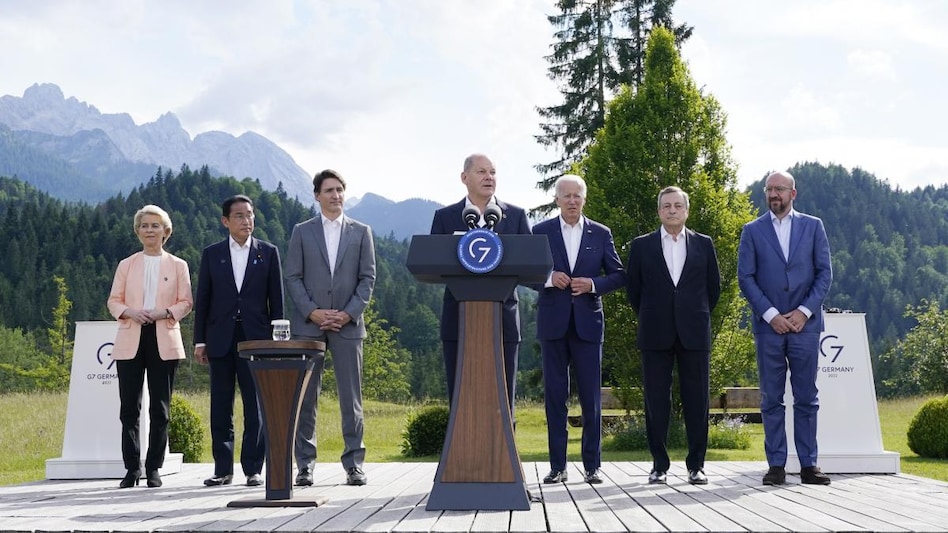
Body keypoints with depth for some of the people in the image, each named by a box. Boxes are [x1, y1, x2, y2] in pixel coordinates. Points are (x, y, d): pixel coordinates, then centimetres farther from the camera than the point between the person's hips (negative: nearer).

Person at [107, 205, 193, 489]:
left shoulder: (177, 266, 9)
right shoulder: (126, 265, 13)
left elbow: (186, 302, 5)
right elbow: (114, 301, 10)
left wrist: (164, 312, -14)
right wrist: (130, 312, -11)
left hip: (164, 341, -1)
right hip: (130, 341, 1)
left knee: (160, 408, 0)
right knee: (129, 408, -1)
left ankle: (153, 469, 7)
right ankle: (132, 468, 6)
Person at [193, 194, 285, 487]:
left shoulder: (268, 252, 6)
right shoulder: (211, 254, 8)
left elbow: (276, 298, 6)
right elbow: (202, 299, 8)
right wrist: (199, 340, 3)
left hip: (256, 339, -1)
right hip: (221, 339, 1)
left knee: (256, 406, -1)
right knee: (221, 406, 4)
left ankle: (253, 469, 6)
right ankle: (223, 469, 11)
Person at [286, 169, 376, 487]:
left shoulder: (361, 232, 10)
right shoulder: (302, 232, 9)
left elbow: (368, 278, 5)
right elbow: (292, 278, 4)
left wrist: (348, 313, -7)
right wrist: (312, 312, -9)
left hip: (348, 325, 0)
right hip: (308, 324, 0)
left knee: (351, 398, 0)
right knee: (305, 397, 0)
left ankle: (354, 464, 5)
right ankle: (305, 464, 6)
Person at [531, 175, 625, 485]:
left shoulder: (601, 234, 8)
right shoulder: (541, 232, 6)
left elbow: (618, 276, 8)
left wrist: (593, 284, -9)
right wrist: (548, 278, -14)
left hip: (588, 322, 0)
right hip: (553, 323, 0)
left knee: (591, 397, 1)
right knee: (554, 396, 3)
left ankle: (592, 465, 8)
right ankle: (557, 467, 8)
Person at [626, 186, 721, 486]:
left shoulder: (703, 245, 9)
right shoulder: (642, 246, 7)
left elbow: (713, 287, 14)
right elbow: (633, 289, 11)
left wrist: (697, 316, 12)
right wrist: (650, 319, 10)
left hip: (694, 334, 0)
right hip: (655, 336, 0)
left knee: (697, 401, 1)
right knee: (656, 401, 1)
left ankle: (696, 464, 9)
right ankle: (659, 464, 9)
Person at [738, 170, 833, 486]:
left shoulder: (812, 226, 8)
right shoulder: (752, 231, 7)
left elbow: (825, 273, 4)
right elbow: (745, 278, 1)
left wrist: (804, 311, -7)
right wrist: (771, 315, -9)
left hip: (805, 324, 0)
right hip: (768, 326, 0)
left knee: (807, 398, 3)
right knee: (772, 399, 2)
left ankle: (808, 465, 8)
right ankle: (776, 466, 6)